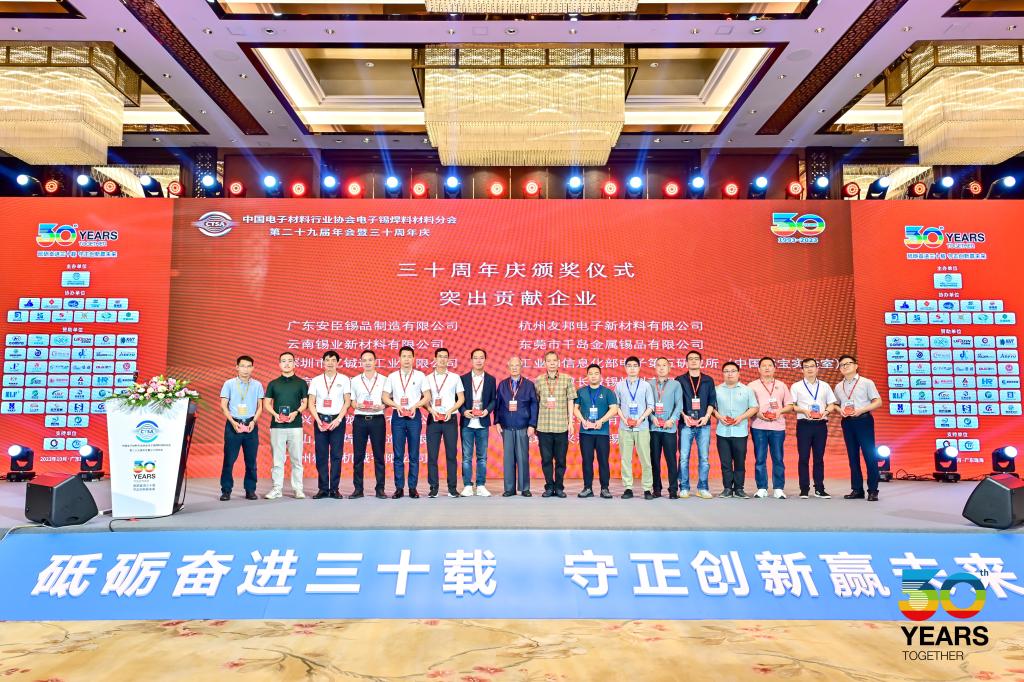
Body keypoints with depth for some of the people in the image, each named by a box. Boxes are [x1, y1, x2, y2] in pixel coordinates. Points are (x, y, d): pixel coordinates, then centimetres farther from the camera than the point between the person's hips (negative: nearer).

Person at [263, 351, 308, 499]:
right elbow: (266, 403, 10)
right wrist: (275, 414, -9)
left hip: (295, 425, -1)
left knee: (296, 459, 2)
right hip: (277, 426, 1)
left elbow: (305, 402, 5)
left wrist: (296, 412, -13)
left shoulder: (301, 383, 7)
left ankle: (298, 488, 8)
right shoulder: (273, 384, 11)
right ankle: (276, 488, 11)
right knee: (277, 459, 4)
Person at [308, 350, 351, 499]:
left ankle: (334, 489, 5)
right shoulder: (316, 380, 8)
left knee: (336, 456, -1)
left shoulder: (344, 379, 4)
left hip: (337, 420, -1)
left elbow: (347, 402, 1)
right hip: (320, 419, 1)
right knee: (321, 456, 2)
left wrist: (338, 420, -9)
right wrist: (318, 420, -6)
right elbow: (311, 403, 6)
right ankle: (322, 488, 9)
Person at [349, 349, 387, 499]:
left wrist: (381, 406, -13)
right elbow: (351, 401, 11)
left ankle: (380, 489, 7)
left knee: (379, 455, 1)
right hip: (360, 419, 1)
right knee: (358, 455, 3)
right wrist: (358, 406, -10)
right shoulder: (355, 380, 11)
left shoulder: (383, 380, 7)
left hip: (377, 419, -1)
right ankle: (358, 489, 11)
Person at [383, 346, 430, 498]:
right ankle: (399, 488, 7)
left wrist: (415, 405, -11)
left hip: (414, 416, -1)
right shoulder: (392, 376, 9)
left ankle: (413, 488, 7)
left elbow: (427, 397, 4)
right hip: (398, 417, 1)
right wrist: (397, 406, -10)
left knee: (414, 455, 1)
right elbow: (385, 397, 6)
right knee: (398, 454, 2)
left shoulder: (420, 376, 5)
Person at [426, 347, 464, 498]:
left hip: (450, 419, 0)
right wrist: (432, 411, -11)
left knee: (451, 454, 1)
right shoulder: (428, 378, 8)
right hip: (433, 418, 0)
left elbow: (461, 398, 7)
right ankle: (433, 487, 4)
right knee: (432, 454, -2)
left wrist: (450, 411, -7)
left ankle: (452, 487, 7)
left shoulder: (455, 377, 8)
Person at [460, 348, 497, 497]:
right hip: (467, 423, -1)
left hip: (483, 423, 1)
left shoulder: (491, 379, 7)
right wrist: (464, 411, -12)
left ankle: (481, 486, 13)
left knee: (482, 456, 6)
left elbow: (493, 400, 7)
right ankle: (468, 486, 9)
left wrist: (487, 410, -11)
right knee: (467, 456, 2)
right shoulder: (463, 378, 4)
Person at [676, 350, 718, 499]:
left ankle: (703, 488, 9)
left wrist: (706, 417, -6)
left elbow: (712, 401, 8)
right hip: (685, 424, -1)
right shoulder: (680, 380, 8)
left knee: (704, 458, 1)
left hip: (704, 424, 1)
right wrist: (684, 416, -9)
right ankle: (684, 488, 5)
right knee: (684, 457, -2)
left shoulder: (708, 380, 12)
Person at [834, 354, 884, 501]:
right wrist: (840, 410, -5)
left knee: (869, 455, -6)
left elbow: (878, 402, -3)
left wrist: (861, 410, -17)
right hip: (847, 422, 4)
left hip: (863, 420, -4)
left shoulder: (866, 382, 0)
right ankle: (857, 490, 12)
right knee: (853, 456, 6)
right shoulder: (838, 387, 12)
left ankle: (873, 490, -1)